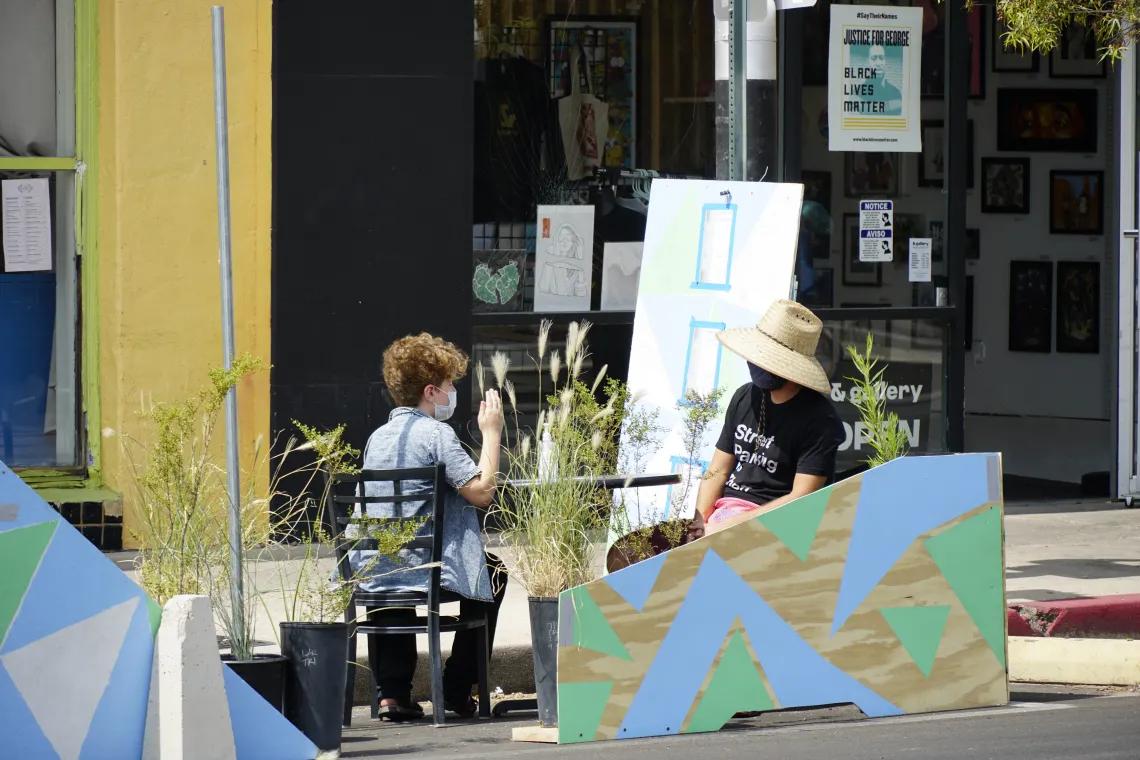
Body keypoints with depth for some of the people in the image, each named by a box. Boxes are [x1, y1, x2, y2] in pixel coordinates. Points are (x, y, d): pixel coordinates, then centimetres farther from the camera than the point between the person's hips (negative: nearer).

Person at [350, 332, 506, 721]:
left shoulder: (378, 437, 11)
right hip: (424, 569, -6)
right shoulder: (436, 433, -12)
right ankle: (457, 689, 23)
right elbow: (481, 490, -18)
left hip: (372, 573, 6)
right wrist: (491, 433, -7)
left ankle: (392, 693, 23)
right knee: (493, 572, 23)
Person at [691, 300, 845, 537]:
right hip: (725, 511, 6)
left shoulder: (818, 420, -10)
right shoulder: (745, 397, 10)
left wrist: (728, 526, -19)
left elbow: (801, 501, -15)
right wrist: (699, 522, -5)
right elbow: (718, 471, 13)